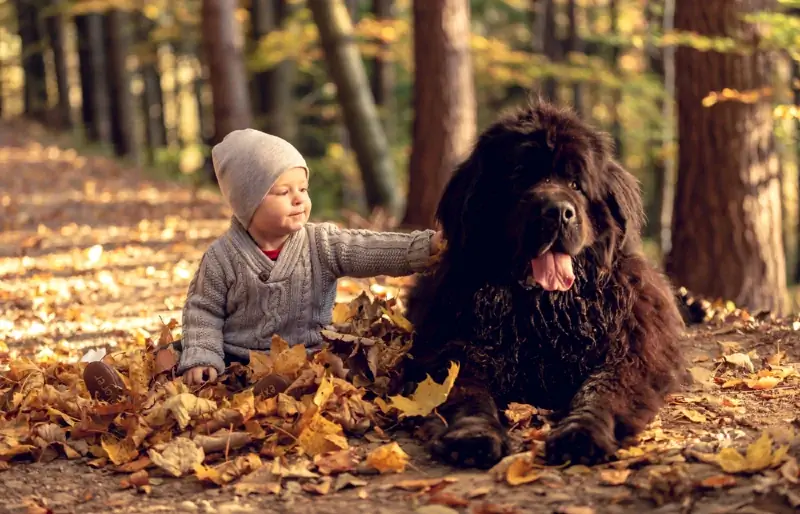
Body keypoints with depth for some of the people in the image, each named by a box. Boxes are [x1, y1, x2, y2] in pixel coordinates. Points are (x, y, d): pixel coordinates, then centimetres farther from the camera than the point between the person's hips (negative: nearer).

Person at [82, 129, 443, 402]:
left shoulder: (323, 244, 0)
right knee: (174, 360, -18)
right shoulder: (223, 257, -1)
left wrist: (427, 245, -25)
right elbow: (203, 310, 1)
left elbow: (372, 251, -10)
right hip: (233, 358, 1)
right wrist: (202, 358, -14)